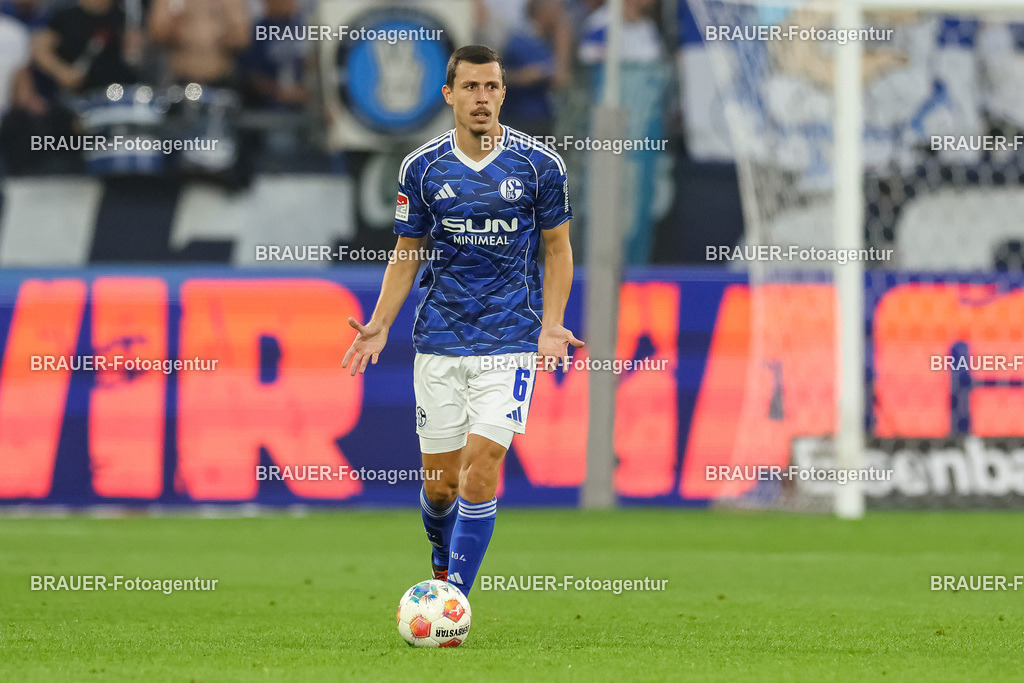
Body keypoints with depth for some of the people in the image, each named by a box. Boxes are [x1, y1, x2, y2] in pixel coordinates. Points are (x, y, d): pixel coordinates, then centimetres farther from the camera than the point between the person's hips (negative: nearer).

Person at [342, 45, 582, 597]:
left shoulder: (539, 165, -3)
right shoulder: (422, 168, 2)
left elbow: (557, 247, 6)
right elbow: (406, 255, 10)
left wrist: (551, 326, -6)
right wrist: (380, 325, -3)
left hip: (510, 339, -2)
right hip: (439, 340, 2)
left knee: (480, 466, -14)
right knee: (440, 480, 6)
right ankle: (443, 563, 36)